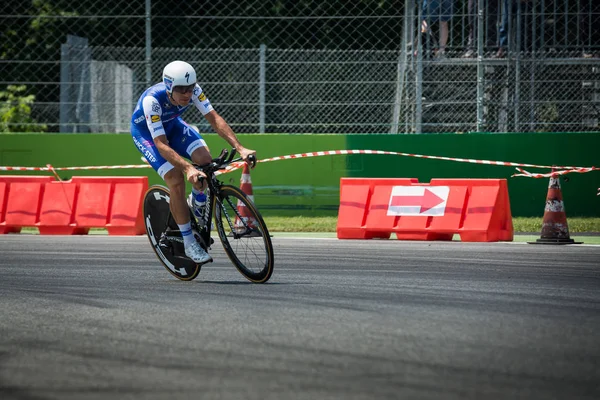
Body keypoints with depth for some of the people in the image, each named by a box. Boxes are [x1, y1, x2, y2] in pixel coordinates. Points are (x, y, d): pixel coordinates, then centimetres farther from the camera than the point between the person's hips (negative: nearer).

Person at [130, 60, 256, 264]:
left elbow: (214, 118, -29)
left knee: (204, 158, -22)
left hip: (171, 124, 5)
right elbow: (161, 144, -44)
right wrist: (188, 168, -56)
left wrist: (240, 148, -42)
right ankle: (189, 244, -9)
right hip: (146, 131, -5)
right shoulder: (152, 100, -40)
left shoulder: (193, 90, -28)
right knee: (176, 180, -22)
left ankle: (197, 203, 10)